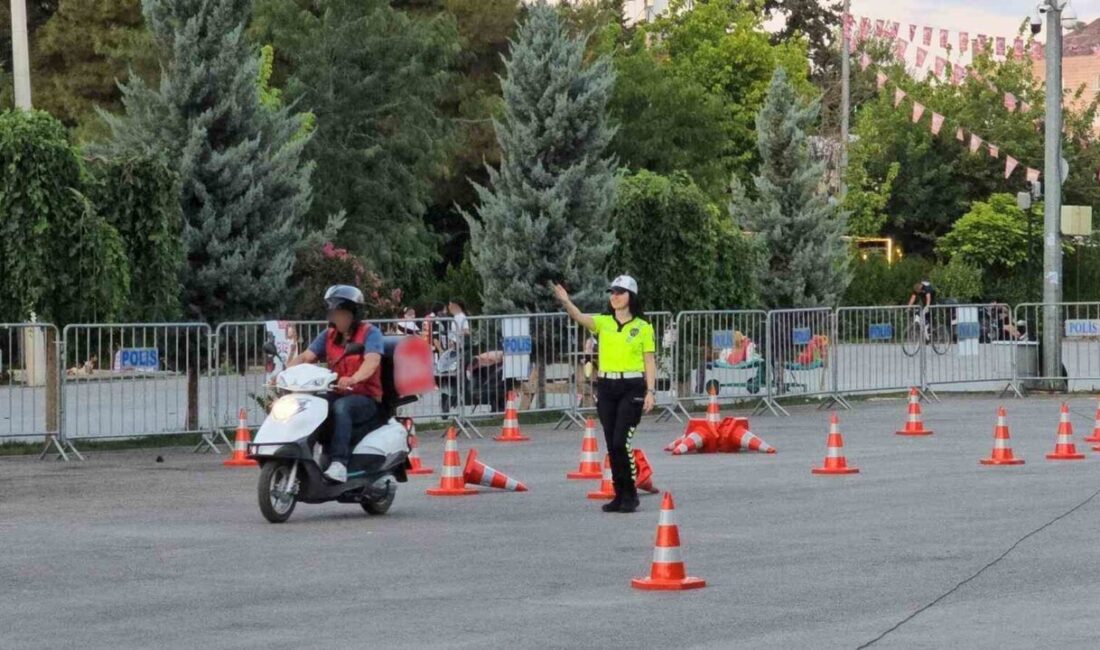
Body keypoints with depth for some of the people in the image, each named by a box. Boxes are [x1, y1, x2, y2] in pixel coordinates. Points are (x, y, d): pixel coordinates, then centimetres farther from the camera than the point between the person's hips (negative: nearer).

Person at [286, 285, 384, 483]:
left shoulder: (370, 333, -3)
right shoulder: (328, 336, 15)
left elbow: (372, 361, -21)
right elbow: (305, 357, 6)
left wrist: (353, 379, -42)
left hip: (365, 398, -6)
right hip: (337, 395, 6)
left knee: (341, 406, -38)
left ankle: (339, 463, -46)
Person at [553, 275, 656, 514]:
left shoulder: (643, 327, 1)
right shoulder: (604, 322, 6)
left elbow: (649, 362, 2)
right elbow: (580, 318, -13)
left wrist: (650, 391, -6)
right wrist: (566, 302, -32)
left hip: (632, 387, -4)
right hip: (606, 387, 4)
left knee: (621, 442, -13)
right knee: (611, 445, 6)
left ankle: (630, 495, -1)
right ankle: (619, 494, 16)